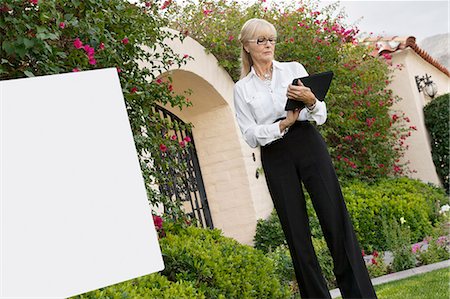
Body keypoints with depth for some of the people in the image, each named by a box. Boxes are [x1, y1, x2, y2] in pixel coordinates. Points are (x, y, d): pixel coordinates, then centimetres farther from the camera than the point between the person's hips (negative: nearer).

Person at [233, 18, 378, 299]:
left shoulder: (294, 69, 12)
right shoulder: (242, 88, 11)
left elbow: (321, 115, 6)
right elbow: (251, 134, 1)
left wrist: (310, 100, -16)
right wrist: (283, 125, -14)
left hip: (308, 143, 0)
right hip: (275, 157, 0)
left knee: (335, 217, -8)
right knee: (296, 230, -1)